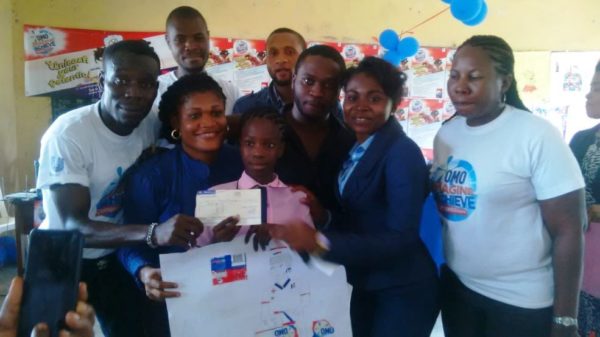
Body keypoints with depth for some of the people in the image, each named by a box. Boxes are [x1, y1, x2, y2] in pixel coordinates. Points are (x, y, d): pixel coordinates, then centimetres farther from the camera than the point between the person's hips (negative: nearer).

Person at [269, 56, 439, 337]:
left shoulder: (403, 153, -19)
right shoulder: (355, 148, 3)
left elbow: (401, 238, -26)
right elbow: (349, 215, 4)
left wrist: (319, 242, -34)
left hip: (402, 293, -6)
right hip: (364, 286, 7)